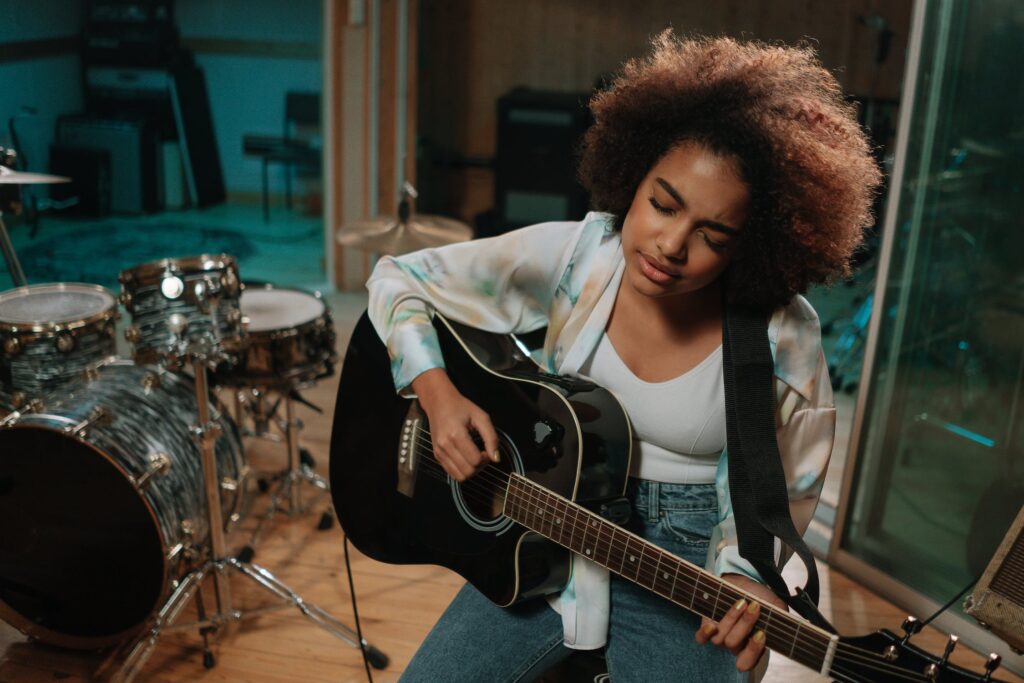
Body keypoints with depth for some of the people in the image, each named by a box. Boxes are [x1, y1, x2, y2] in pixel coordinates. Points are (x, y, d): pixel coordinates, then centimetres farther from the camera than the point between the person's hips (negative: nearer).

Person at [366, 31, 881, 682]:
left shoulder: (782, 336, -16)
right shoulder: (571, 256, -13)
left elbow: (785, 488, -2)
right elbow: (400, 281, -4)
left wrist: (739, 574, -20)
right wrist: (438, 393, -18)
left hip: (685, 574, -1)